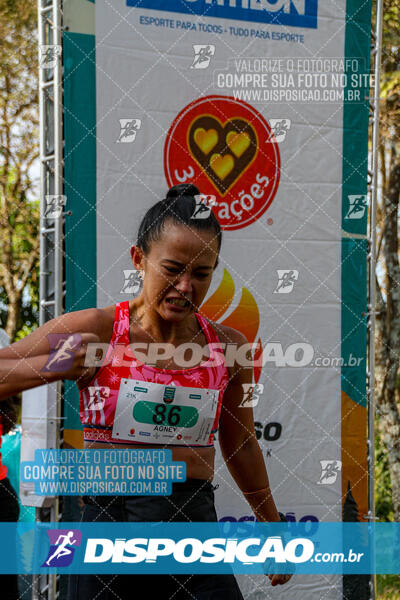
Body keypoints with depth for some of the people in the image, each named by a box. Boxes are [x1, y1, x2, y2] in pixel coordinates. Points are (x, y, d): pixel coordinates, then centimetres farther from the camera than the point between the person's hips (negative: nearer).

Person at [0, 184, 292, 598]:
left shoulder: (227, 347, 5)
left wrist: (273, 530, 28)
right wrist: (52, 368, -19)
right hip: (107, 516, -2)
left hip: (195, 523, 2)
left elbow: (240, 444, 20)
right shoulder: (93, 331, -5)